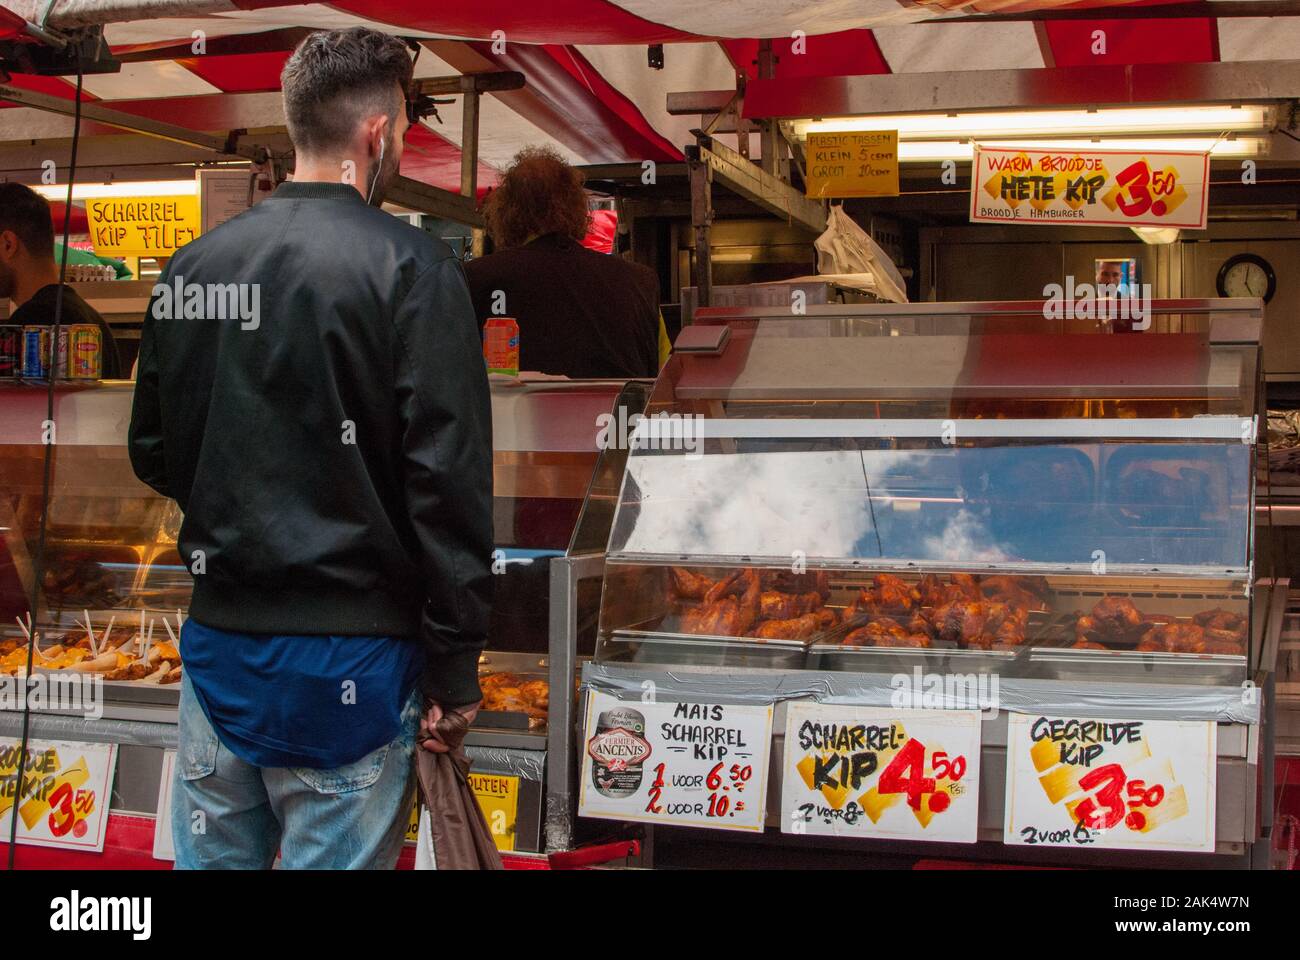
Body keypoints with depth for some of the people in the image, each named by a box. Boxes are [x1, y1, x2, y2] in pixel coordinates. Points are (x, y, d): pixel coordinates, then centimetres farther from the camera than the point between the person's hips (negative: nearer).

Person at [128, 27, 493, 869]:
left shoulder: (195, 265, 5)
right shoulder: (412, 269, -11)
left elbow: (153, 452, 12)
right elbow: (450, 483, -15)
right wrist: (455, 667, -8)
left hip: (219, 641, 5)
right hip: (349, 657, -5)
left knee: (212, 853, 16)